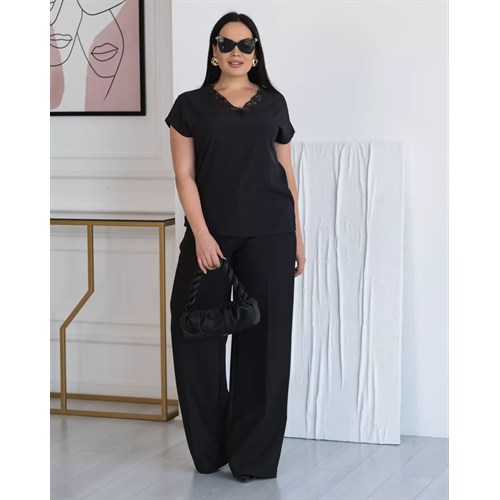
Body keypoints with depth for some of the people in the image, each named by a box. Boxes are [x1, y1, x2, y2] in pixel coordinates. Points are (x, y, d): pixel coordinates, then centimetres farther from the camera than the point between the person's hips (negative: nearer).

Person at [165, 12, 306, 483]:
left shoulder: (273, 103, 10)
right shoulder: (191, 105, 5)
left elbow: (287, 173, 12)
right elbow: (185, 175, -1)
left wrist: (298, 237, 9)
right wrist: (201, 235, -12)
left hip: (268, 235, 1)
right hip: (211, 234, -1)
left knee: (263, 337, 0)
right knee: (197, 332, -4)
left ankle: (252, 455, 8)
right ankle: (209, 449, 12)